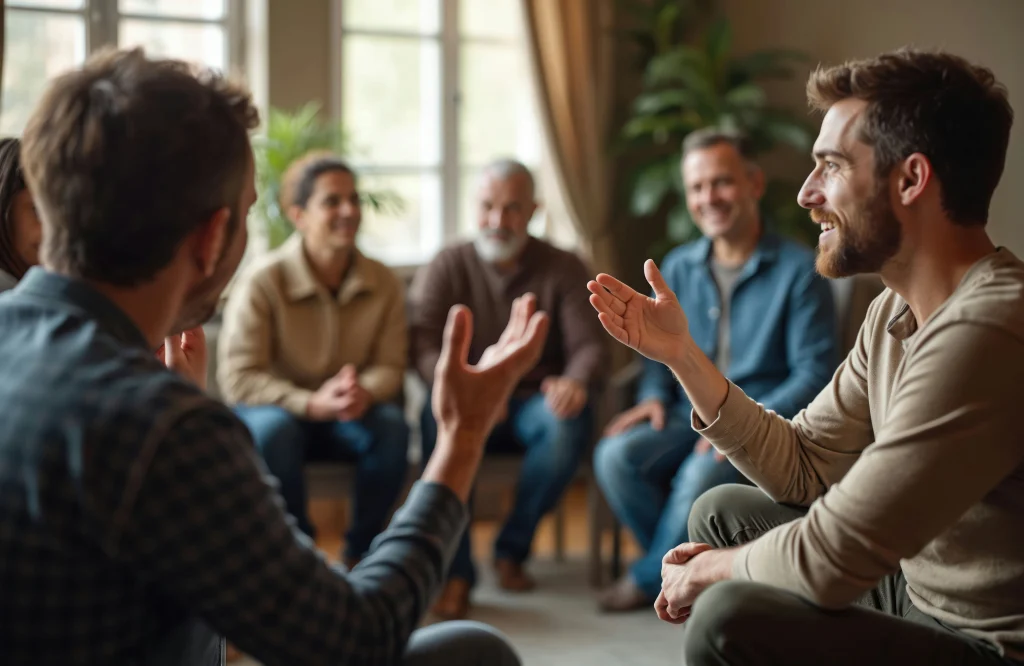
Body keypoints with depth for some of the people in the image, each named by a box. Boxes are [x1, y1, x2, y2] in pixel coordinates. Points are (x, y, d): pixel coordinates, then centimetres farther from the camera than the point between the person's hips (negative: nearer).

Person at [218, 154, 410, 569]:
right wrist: (313, 403, -33)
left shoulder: (383, 284, -5)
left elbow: (390, 366, -6)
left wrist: (366, 392, -31)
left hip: (349, 419, 3)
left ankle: (361, 551, -9)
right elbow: (237, 378, -21)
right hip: (279, 410, -3)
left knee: (392, 424, -29)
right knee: (273, 428, -37)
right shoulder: (262, 282, -18)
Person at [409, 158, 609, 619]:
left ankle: (512, 550, -13)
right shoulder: (447, 267, 6)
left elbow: (589, 345, -3)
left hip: (534, 401, 1)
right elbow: (422, 345, -9)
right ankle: (455, 571, -31)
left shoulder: (563, 269, 8)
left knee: (568, 421, -33)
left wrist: (575, 382, -29)